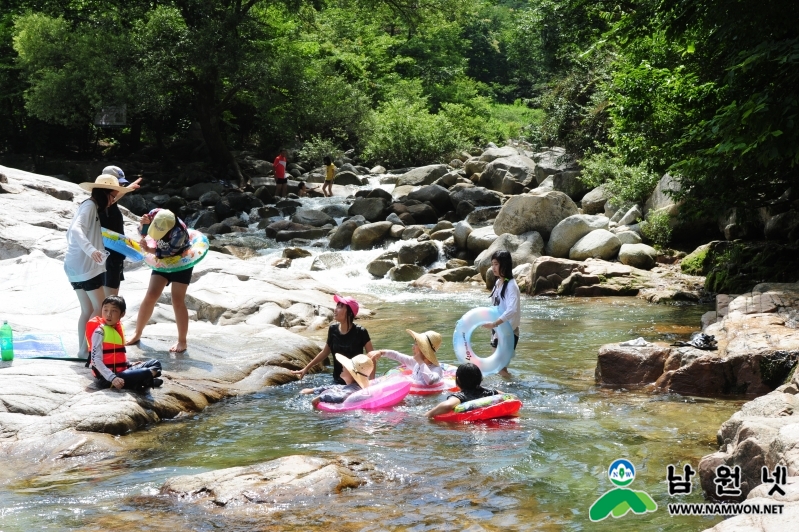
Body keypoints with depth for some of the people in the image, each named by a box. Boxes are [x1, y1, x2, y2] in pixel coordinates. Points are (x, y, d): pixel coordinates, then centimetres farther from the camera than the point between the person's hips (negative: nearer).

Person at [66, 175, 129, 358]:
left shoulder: (90, 206, 17)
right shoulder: (90, 206, -12)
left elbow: (72, 232, 23)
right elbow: (76, 229, -28)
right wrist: (90, 249, -43)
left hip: (75, 265, 10)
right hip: (85, 266, -9)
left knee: (88, 310, 12)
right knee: (100, 308, -3)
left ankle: (83, 349, 14)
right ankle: (86, 348, -2)